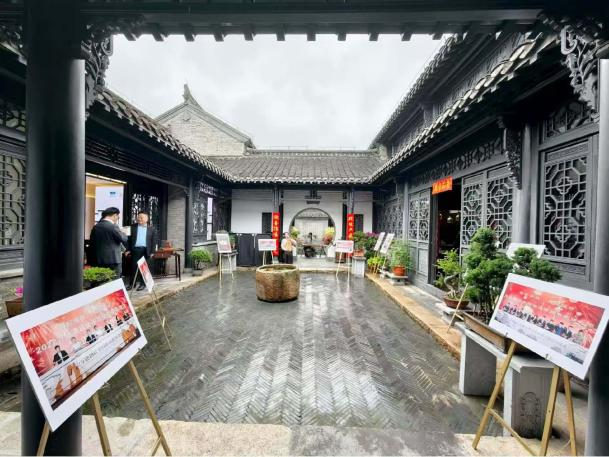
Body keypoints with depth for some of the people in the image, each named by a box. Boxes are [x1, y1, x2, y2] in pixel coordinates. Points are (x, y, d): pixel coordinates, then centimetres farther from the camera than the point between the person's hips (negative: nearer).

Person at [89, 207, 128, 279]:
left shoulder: (95, 227, 8)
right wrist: (123, 233, 8)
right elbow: (124, 239, -11)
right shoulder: (113, 227, -14)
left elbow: (92, 244, 13)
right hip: (113, 260, -7)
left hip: (99, 261, 7)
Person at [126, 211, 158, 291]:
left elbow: (154, 240, 3)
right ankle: (131, 283, 16)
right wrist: (128, 249, -1)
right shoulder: (133, 227, 8)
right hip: (135, 249, 1)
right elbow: (129, 238, 6)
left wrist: (152, 252, -3)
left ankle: (142, 283, 15)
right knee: (133, 267, 5)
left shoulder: (151, 229, 4)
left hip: (145, 250, -1)